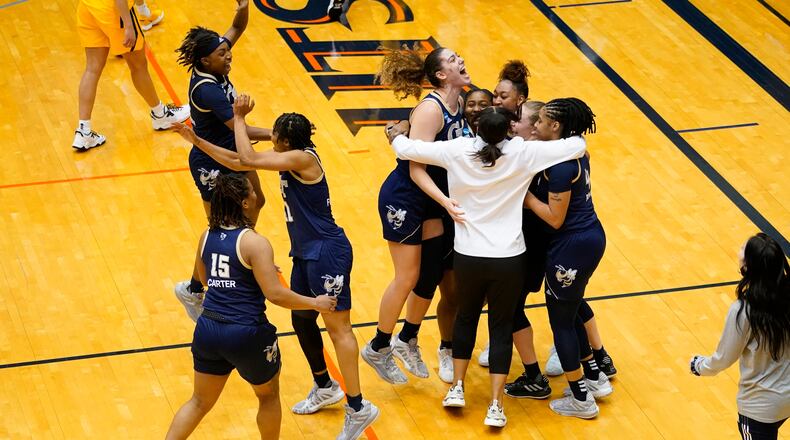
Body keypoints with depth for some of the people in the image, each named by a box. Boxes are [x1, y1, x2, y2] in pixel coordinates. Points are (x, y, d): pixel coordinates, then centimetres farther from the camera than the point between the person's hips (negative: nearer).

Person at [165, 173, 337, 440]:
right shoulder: (254, 243, -16)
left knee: (200, 401, 19)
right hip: (246, 336, -5)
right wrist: (315, 303, -6)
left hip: (207, 330, 6)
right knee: (269, 397, 21)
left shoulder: (207, 236, 3)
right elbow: (275, 294, -19)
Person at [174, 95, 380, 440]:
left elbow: (247, 159, -24)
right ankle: (325, 387, 37)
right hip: (305, 253, 10)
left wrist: (239, 118, -11)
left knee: (338, 326, -8)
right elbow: (239, 159, 19)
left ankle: (359, 408, -5)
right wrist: (197, 140, 17)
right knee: (301, 320, 19)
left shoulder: (302, 158, -18)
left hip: (326, 252, -10)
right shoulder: (289, 159, 10)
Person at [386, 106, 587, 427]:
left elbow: (407, 149, -1)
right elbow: (578, 146, -8)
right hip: (508, 259, -1)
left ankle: (457, 388, 31)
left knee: (466, 316, 26)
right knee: (502, 326, 11)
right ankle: (495, 406, 9)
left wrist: (396, 135, 22)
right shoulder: (522, 153, -13)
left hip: (468, 256, 2)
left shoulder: (457, 151, -10)